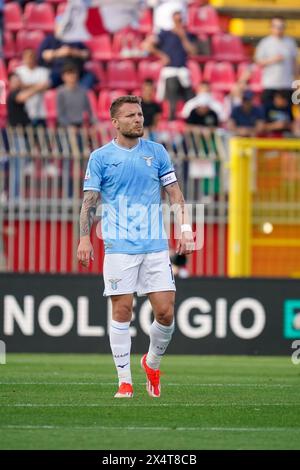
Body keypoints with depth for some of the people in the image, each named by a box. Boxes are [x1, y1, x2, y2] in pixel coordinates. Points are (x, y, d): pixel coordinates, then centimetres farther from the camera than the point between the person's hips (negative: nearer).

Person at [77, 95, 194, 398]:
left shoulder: (156, 152, 10)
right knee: (122, 311, -6)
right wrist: (84, 239, -7)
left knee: (165, 311, -4)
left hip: (156, 245, 2)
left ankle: (152, 363, 23)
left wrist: (185, 229, 1)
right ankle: (125, 381, 0)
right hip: (119, 246, -2)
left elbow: (175, 194, 12)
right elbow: (89, 201, 3)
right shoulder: (100, 157, 3)